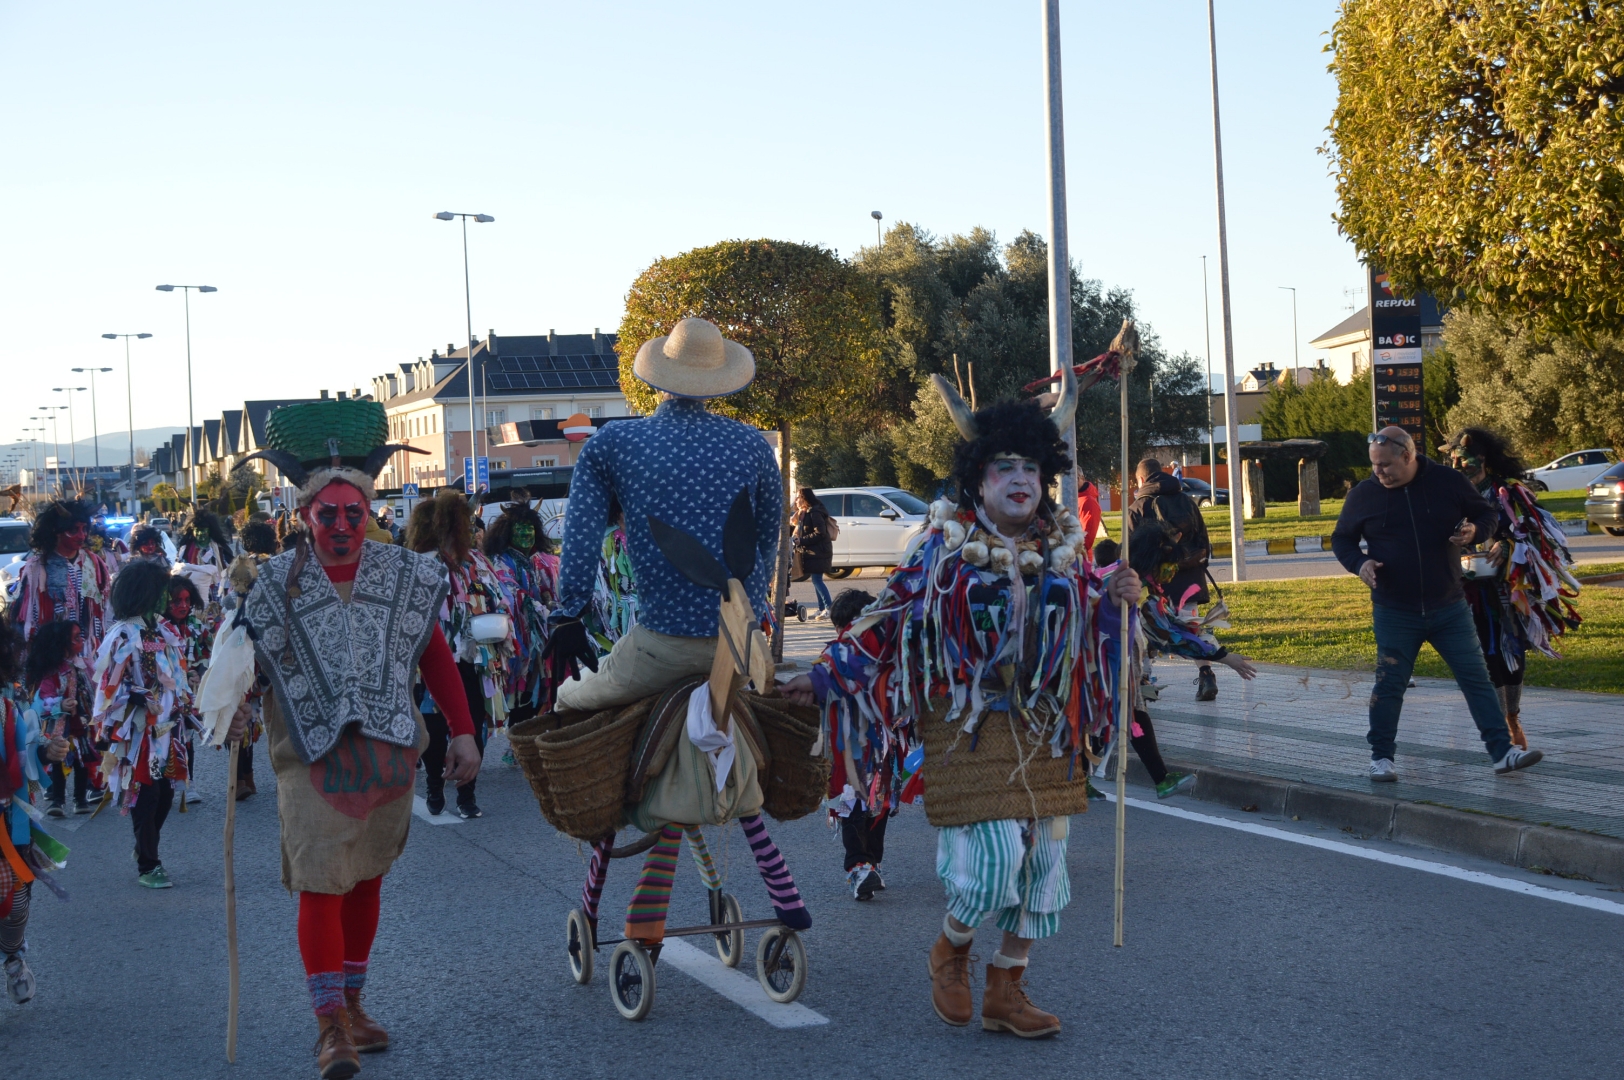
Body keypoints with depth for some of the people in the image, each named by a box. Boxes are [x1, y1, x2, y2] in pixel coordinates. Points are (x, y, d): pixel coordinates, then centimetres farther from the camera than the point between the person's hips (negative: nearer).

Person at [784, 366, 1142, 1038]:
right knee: (996, 855, -15)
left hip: (1047, 730, 5)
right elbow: (886, 620, 0)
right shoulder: (945, 549, -3)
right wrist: (825, 676, -5)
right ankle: (950, 950, 16)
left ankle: (1006, 992, 21)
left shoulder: (1064, 550, 8)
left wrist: (1118, 602, -6)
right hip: (969, 726, -5)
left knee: (1042, 857, 6)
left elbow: (1093, 633, 16)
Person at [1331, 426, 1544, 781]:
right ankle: (1381, 757, 15)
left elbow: (1488, 515, 9)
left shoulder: (1449, 482, -2)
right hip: (1394, 614, 0)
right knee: (1389, 685, 2)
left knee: (1477, 678, 0)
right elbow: (1341, 539, 10)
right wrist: (1359, 562, -11)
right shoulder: (1363, 495, -1)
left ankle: (1502, 752, 4)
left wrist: (1475, 531, -14)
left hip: (1449, 608, 0)